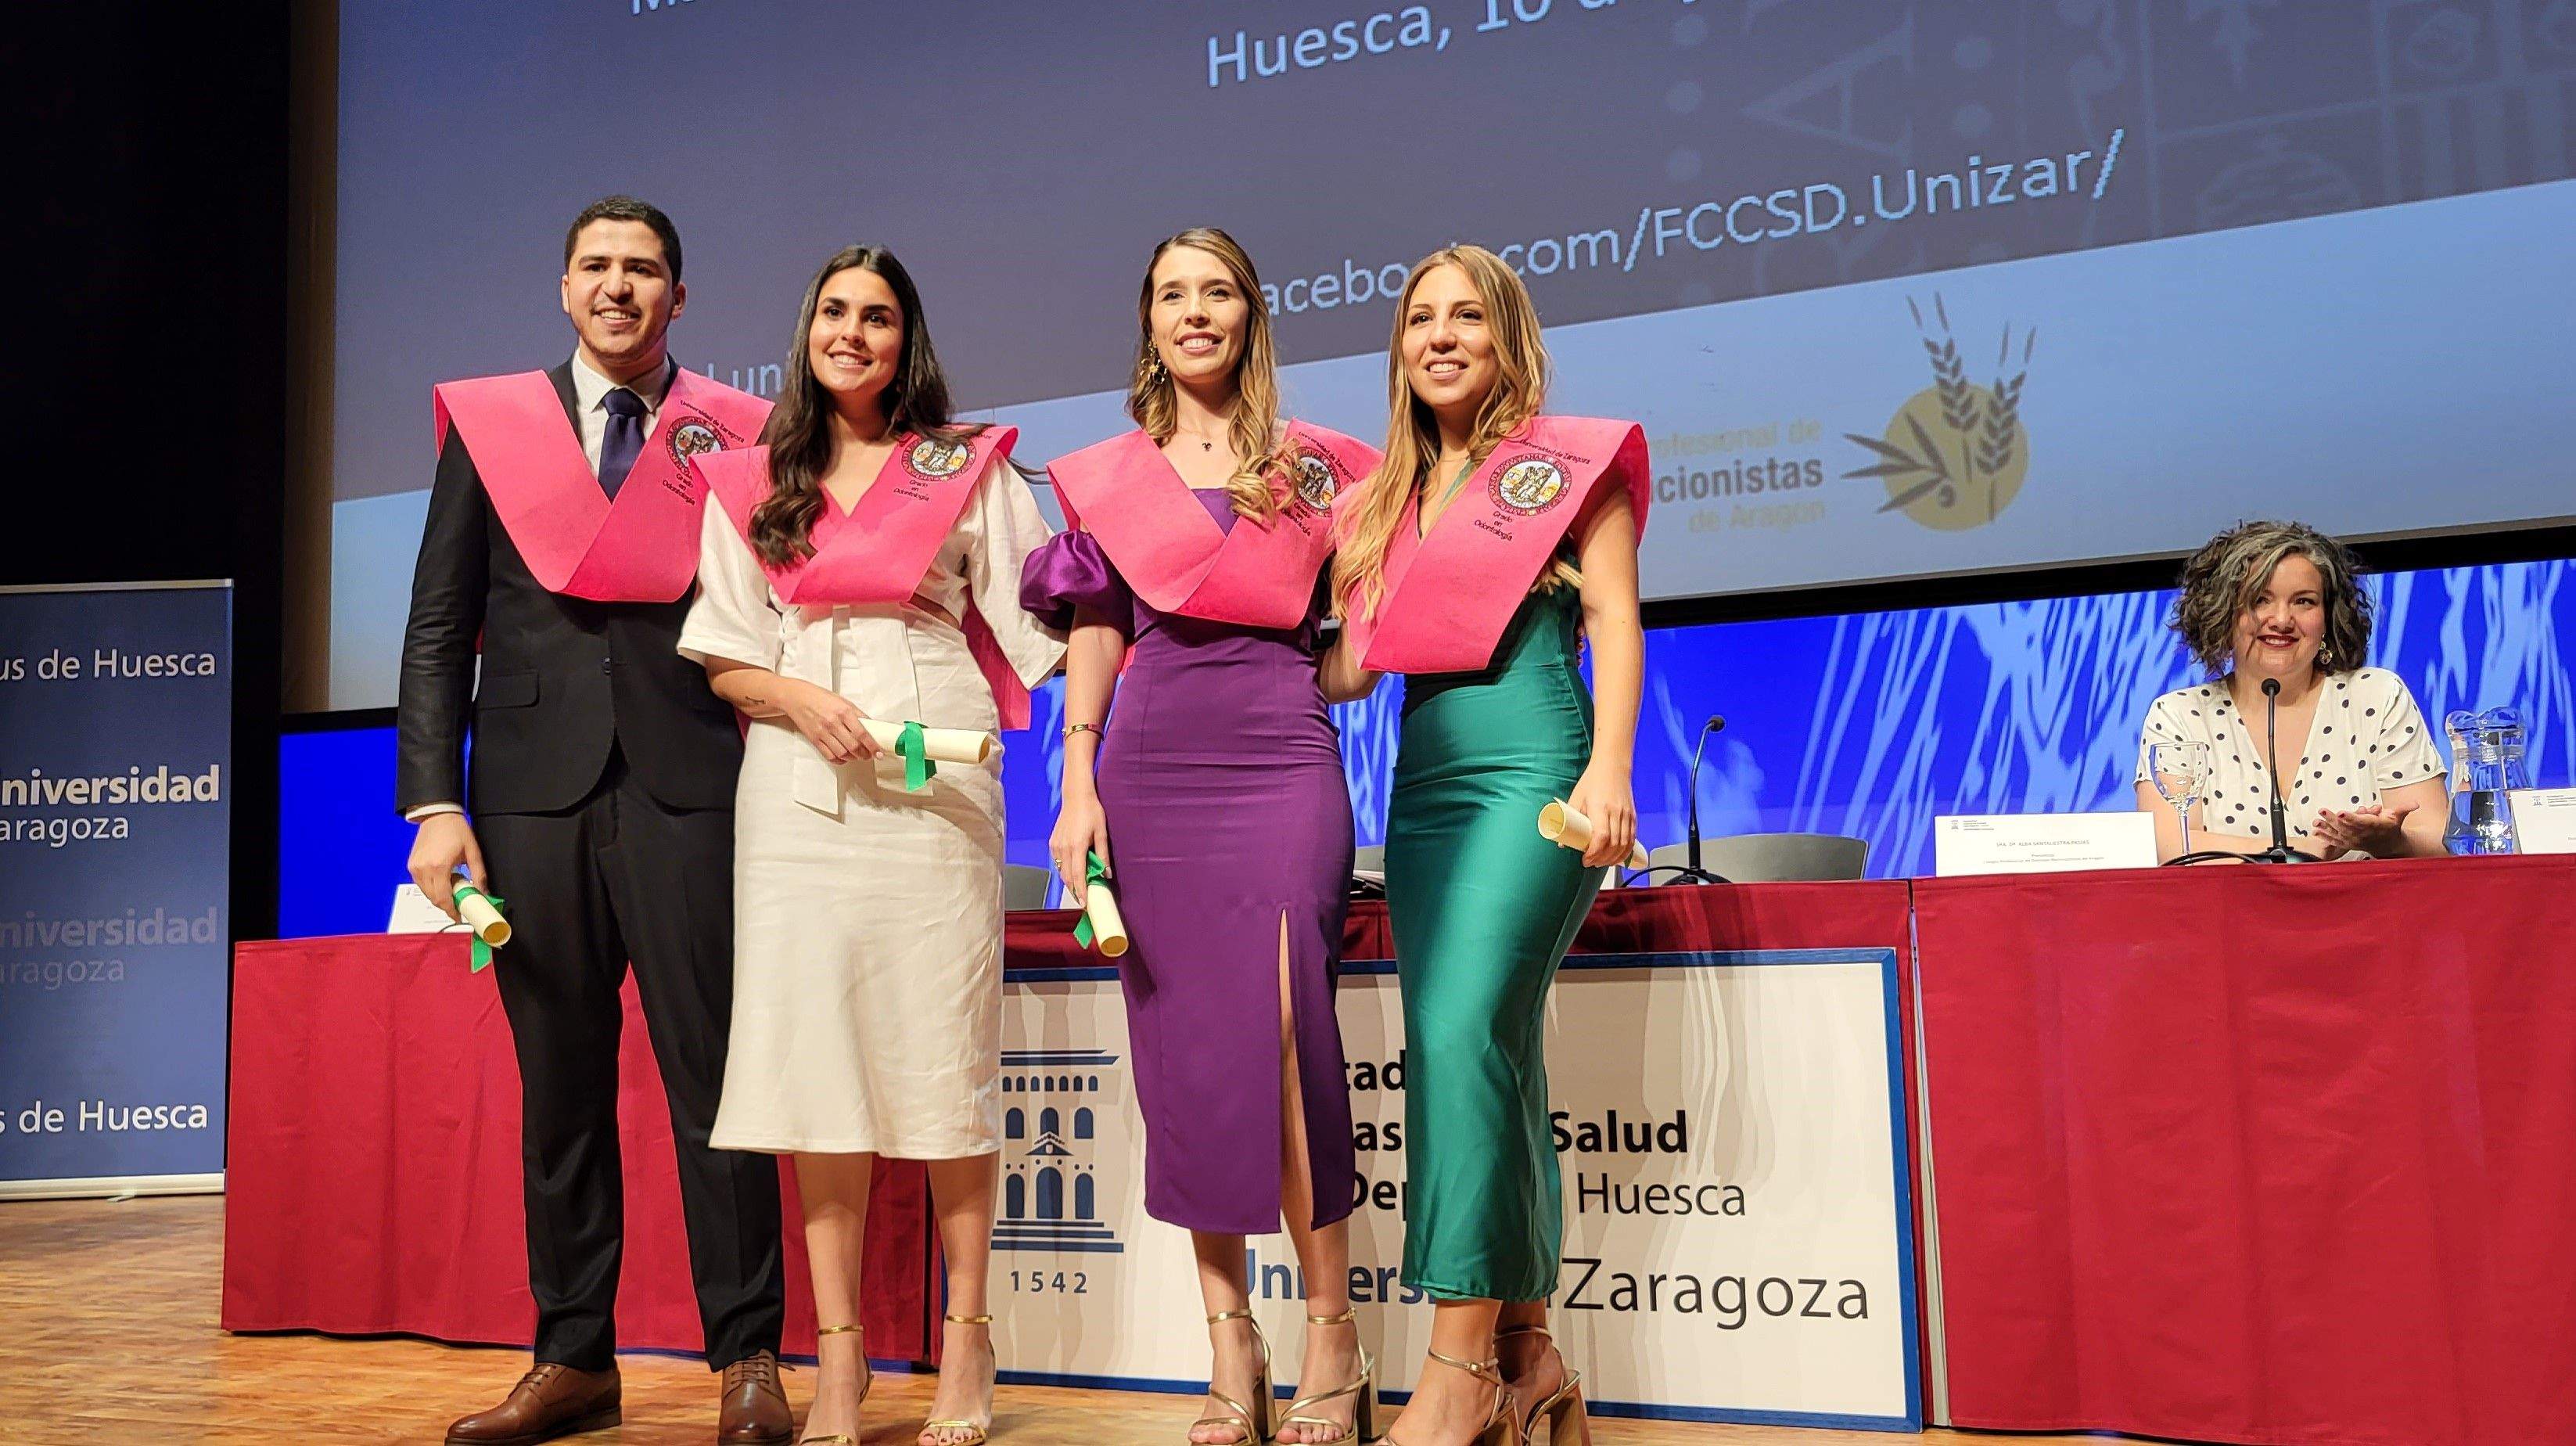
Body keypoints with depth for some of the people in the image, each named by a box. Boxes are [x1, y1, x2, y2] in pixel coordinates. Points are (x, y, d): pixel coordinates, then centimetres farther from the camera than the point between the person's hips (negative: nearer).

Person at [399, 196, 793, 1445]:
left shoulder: (733, 434, 8)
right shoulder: (490, 426, 12)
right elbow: (439, 627, 8)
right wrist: (434, 801, -1)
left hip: (690, 790, -2)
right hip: (534, 791, 2)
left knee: (714, 1077, -3)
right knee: (557, 1085, 8)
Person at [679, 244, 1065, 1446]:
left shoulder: (966, 467, 9)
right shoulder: (751, 482, 14)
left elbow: (1033, 623, 7)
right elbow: (724, 661, 12)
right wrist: (800, 697, -8)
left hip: (935, 777, -2)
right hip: (796, 786, 2)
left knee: (942, 1047, -2)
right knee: (813, 1050, -1)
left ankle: (966, 1341, 9)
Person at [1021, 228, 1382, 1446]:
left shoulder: (1317, 465, 11)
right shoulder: (1107, 476, 14)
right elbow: (1094, 641, 10)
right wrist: (1077, 787, 2)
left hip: (1282, 756, -2)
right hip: (1151, 765, 2)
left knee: (1284, 1022, -12)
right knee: (1182, 1040, 1)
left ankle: (1330, 1330, -1)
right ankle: (1230, 1341, 10)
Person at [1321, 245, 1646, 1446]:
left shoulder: (1567, 462, 6)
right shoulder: (1385, 499, 20)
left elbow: (1613, 620, -2)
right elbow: (1353, 666, 17)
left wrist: (1609, 771, -14)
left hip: (1532, 770, -6)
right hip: (1424, 786, 6)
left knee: (1462, 1035, -19)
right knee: (1497, 1066, 6)